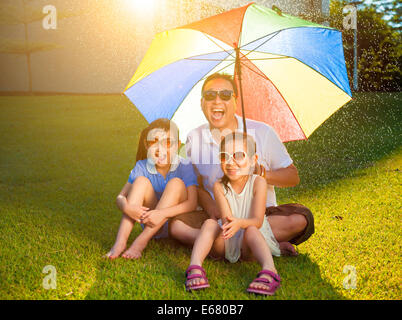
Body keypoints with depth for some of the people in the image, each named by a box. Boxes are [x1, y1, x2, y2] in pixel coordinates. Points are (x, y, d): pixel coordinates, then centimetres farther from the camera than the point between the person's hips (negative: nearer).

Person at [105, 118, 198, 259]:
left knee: (176, 183, -26)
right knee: (141, 181, -19)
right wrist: (127, 207, -31)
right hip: (151, 223, 2)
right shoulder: (142, 167, -4)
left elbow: (192, 203, -22)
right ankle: (120, 241, -29)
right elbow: (120, 197, -6)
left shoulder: (184, 167, -13)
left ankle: (141, 241, -29)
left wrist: (163, 213, -36)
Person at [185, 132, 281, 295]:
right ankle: (195, 267, -43)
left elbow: (257, 221, -19)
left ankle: (269, 270, -55)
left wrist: (240, 223, -42)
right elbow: (225, 217, -16)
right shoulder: (219, 186, -5)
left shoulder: (258, 182, -11)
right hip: (226, 244, 2)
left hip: (249, 245, -1)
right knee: (210, 223, -25)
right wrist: (227, 223, -43)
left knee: (251, 230, -33)